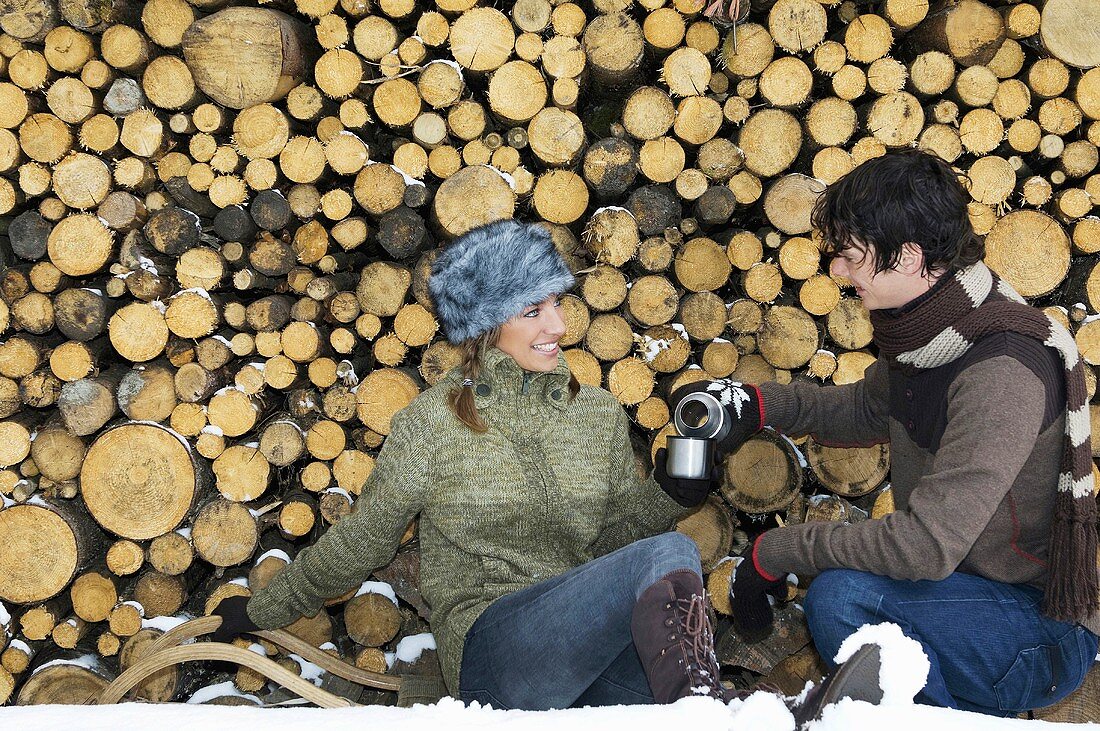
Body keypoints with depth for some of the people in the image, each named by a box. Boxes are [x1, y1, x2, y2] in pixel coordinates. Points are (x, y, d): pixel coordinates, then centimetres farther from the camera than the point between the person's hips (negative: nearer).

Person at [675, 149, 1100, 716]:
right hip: (965, 583, 9)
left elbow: (927, 546, -31)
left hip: (1047, 634, -9)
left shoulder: (1002, 373, -29)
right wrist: (758, 404, 2)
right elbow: (866, 410, 19)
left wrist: (776, 551, -22)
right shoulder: (925, 330, -1)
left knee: (841, 593, -26)